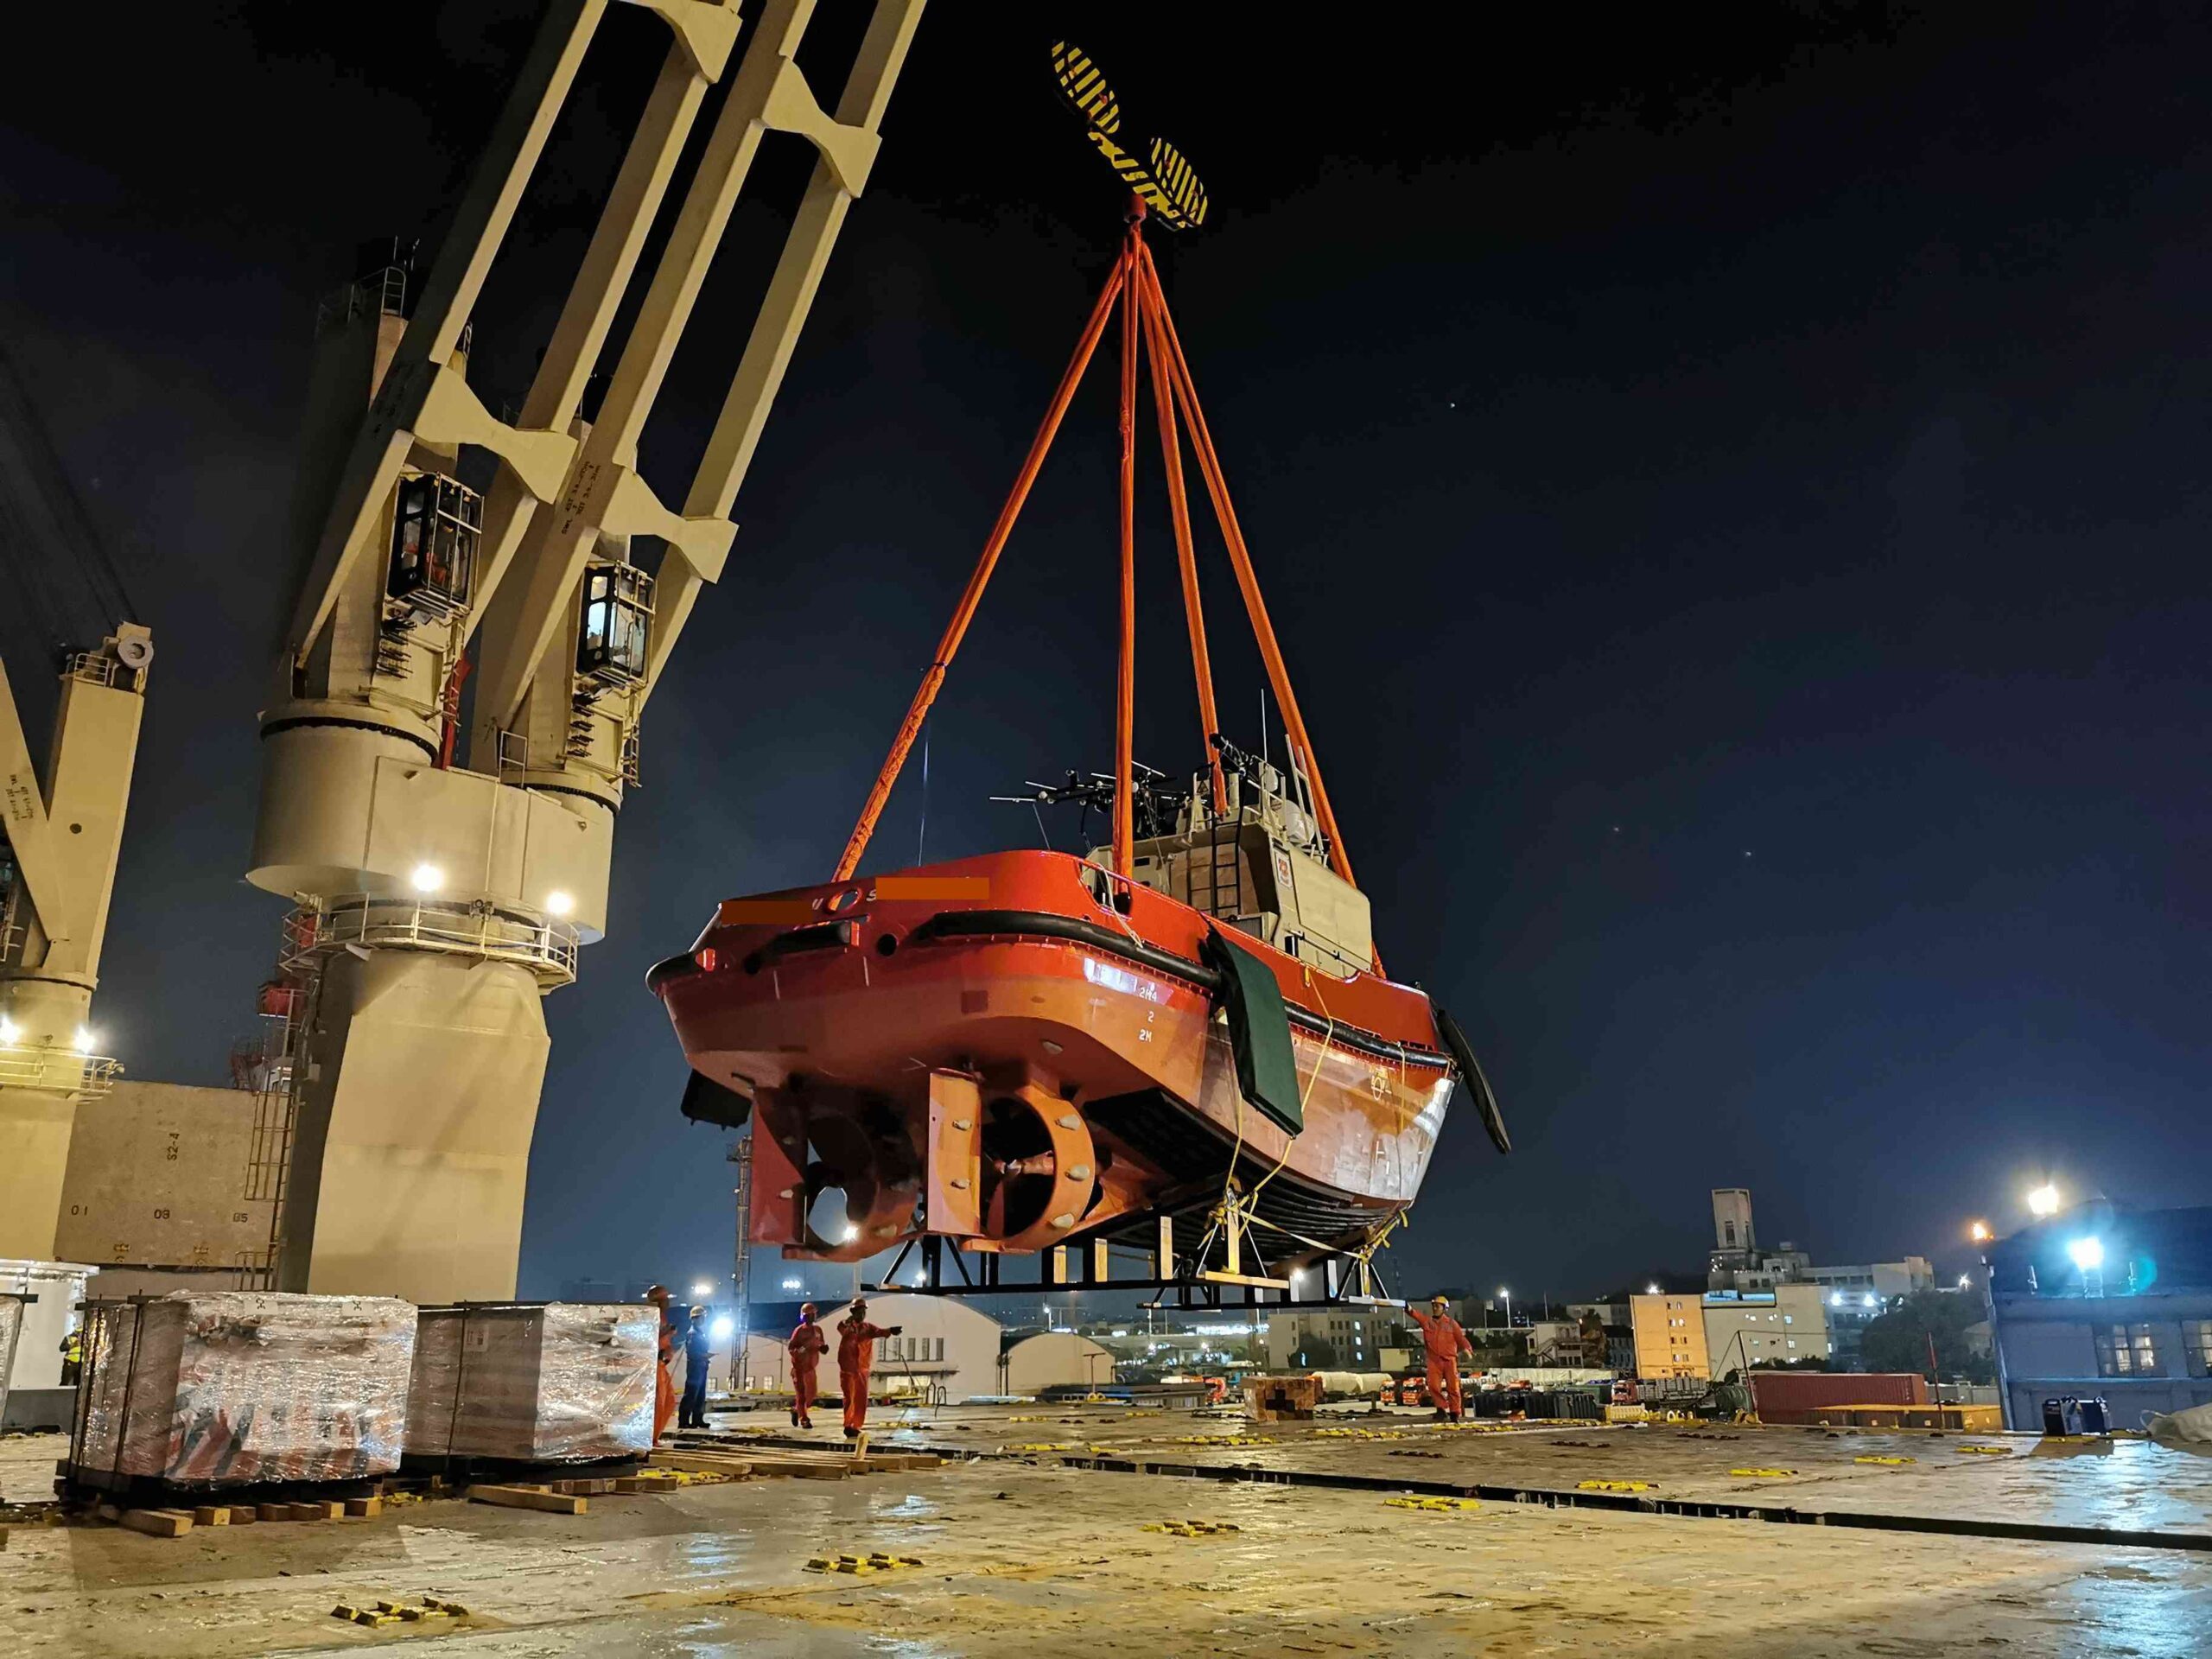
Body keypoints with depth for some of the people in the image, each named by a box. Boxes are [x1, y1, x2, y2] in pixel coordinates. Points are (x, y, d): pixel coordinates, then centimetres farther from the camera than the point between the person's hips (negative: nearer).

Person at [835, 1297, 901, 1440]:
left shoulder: (868, 1327, 8)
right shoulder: (847, 1326, -5)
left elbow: (879, 1331, -11)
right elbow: (841, 1327, -29)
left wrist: (890, 1330, -33)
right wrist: (848, 1321, -53)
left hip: (862, 1369, 5)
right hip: (848, 1368, -5)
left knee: (861, 1399, 6)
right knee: (850, 1397, -4)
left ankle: (855, 1426, 17)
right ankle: (848, 1427, 5)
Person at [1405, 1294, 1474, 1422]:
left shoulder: (1452, 1323, 6)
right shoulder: (1427, 1321, 9)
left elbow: (1460, 1337, -3)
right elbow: (1417, 1315, -9)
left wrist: (1467, 1348, -23)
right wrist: (1409, 1309, -31)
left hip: (1449, 1359, -1)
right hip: (1434, 1360, 1)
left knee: (1453, 1387, 2)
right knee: (1433, 1386, -9)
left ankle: (1455, 1413, 13)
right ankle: (1442, 1408, 9)